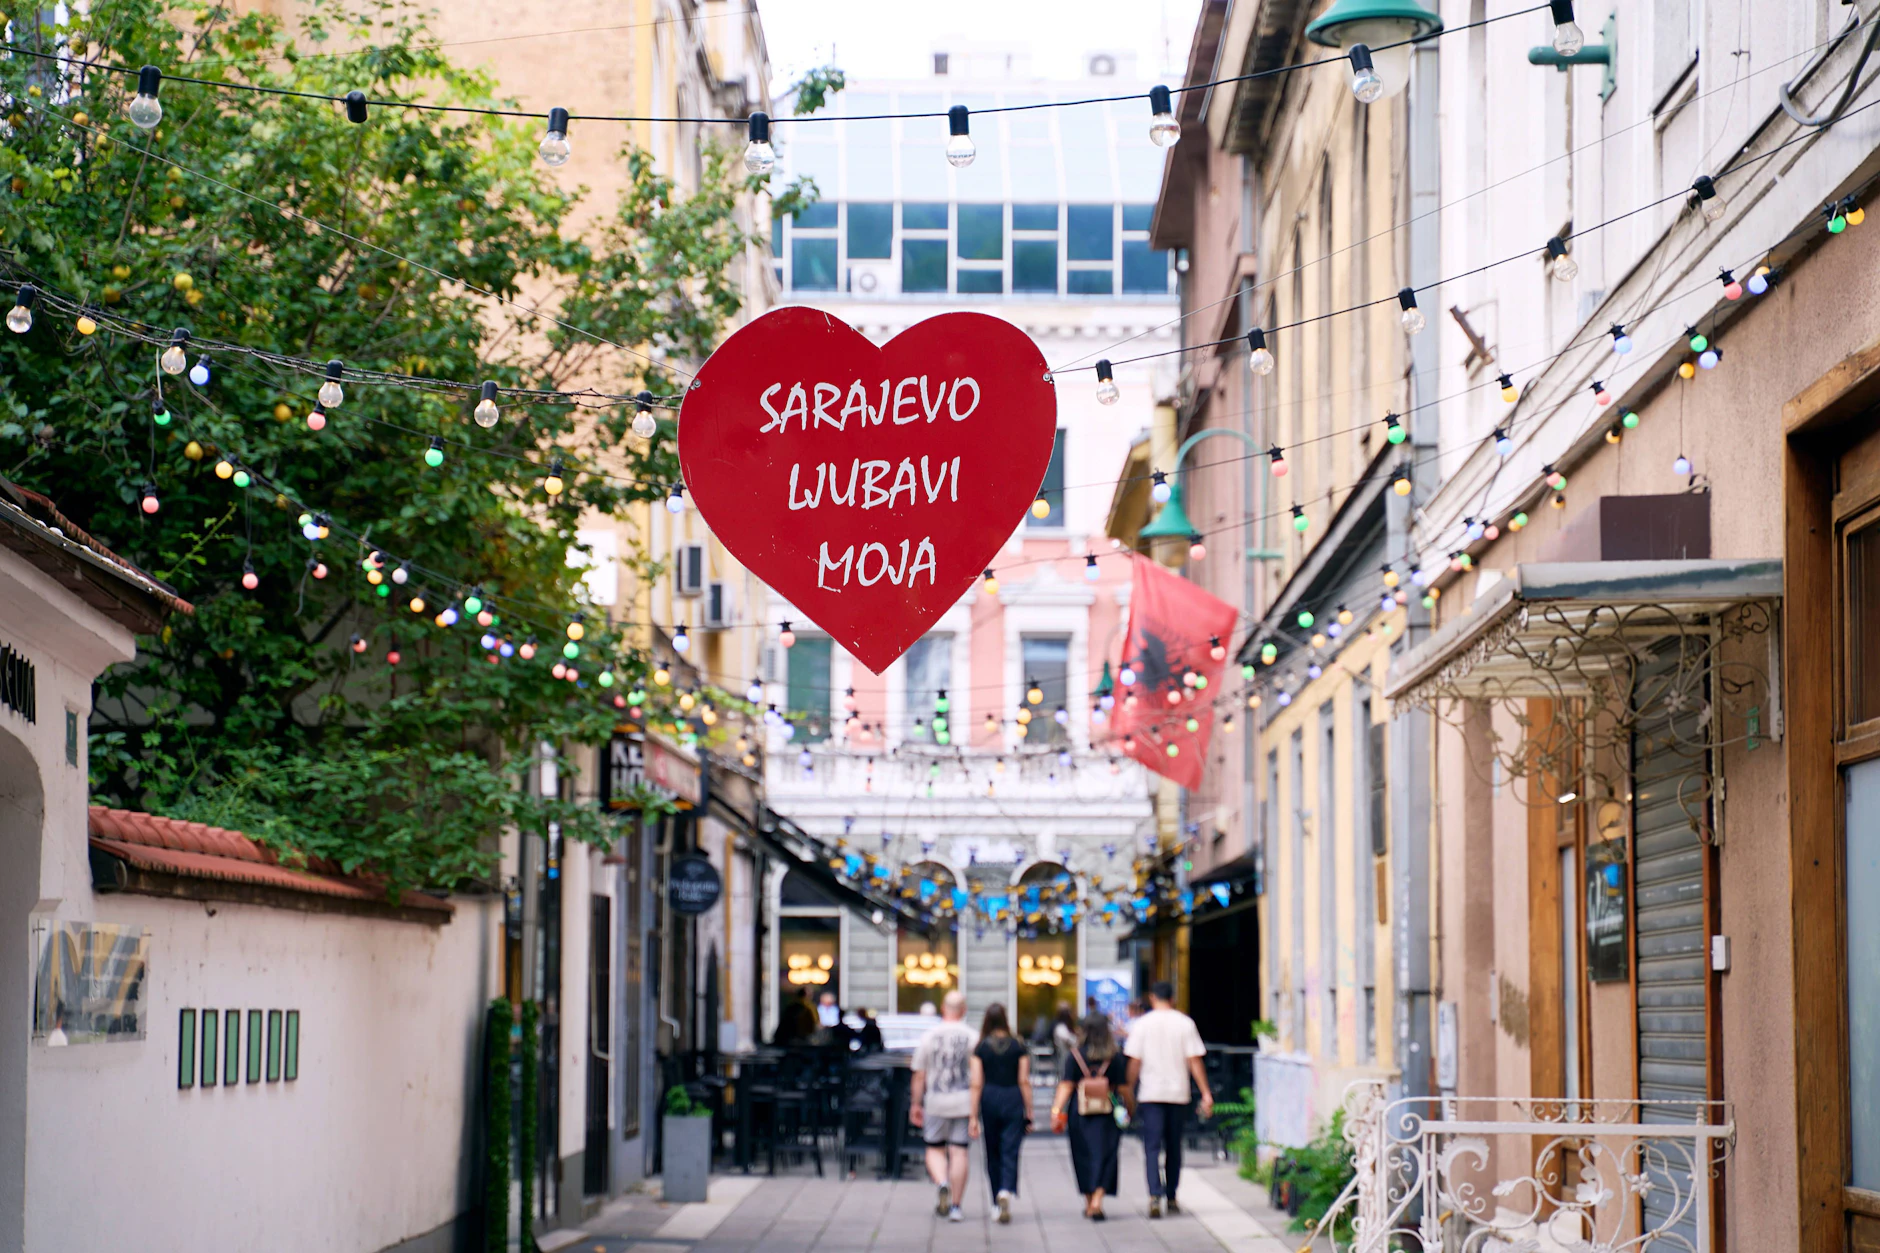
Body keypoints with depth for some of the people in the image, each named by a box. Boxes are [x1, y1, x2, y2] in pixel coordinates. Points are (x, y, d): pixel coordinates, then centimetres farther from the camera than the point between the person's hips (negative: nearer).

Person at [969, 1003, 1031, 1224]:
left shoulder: (980, 1048, -2)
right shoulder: (1018, 1046, 0)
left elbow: (976, 1084, -4)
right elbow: (1024, 1081, 0)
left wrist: (974, 1117, -2)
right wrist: (1029, 1112, 6)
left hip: (989, 1100, 0)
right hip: (1013, 1100, 0)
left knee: (993, 1154, 14)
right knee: (1010, 1151, -3)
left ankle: (997, 1203, 21)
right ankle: (1007, 1191, -28)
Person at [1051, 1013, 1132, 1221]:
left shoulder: (1076, 1055, -4)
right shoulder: (1114, 1056, -6)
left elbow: (1066, 1085, -9)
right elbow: (1123, 1087, -2)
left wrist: (1056, 1109, -10)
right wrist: (1130, 1105, 15)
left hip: (1080, 1113, 1)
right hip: (1108, 1114, -1)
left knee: (1084, 1156, 13)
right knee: (1104, 1156, 3)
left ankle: (1089, 1203, 20)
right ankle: (1097, 1201, -13)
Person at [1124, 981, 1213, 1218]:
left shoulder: (1143, 1024, -1)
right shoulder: (1185, 1023, 1)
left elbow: (1134, 1062, -2)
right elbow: (1194, 1061, -3)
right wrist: (1206, 1093, -1)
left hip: (1150, 1093, -2)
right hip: (1178, 1093, 2)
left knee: (1152, 1146, -4)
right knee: (1173, 1147, 14)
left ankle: (1154, 1196, -21)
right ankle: (1172, 1198, 21)